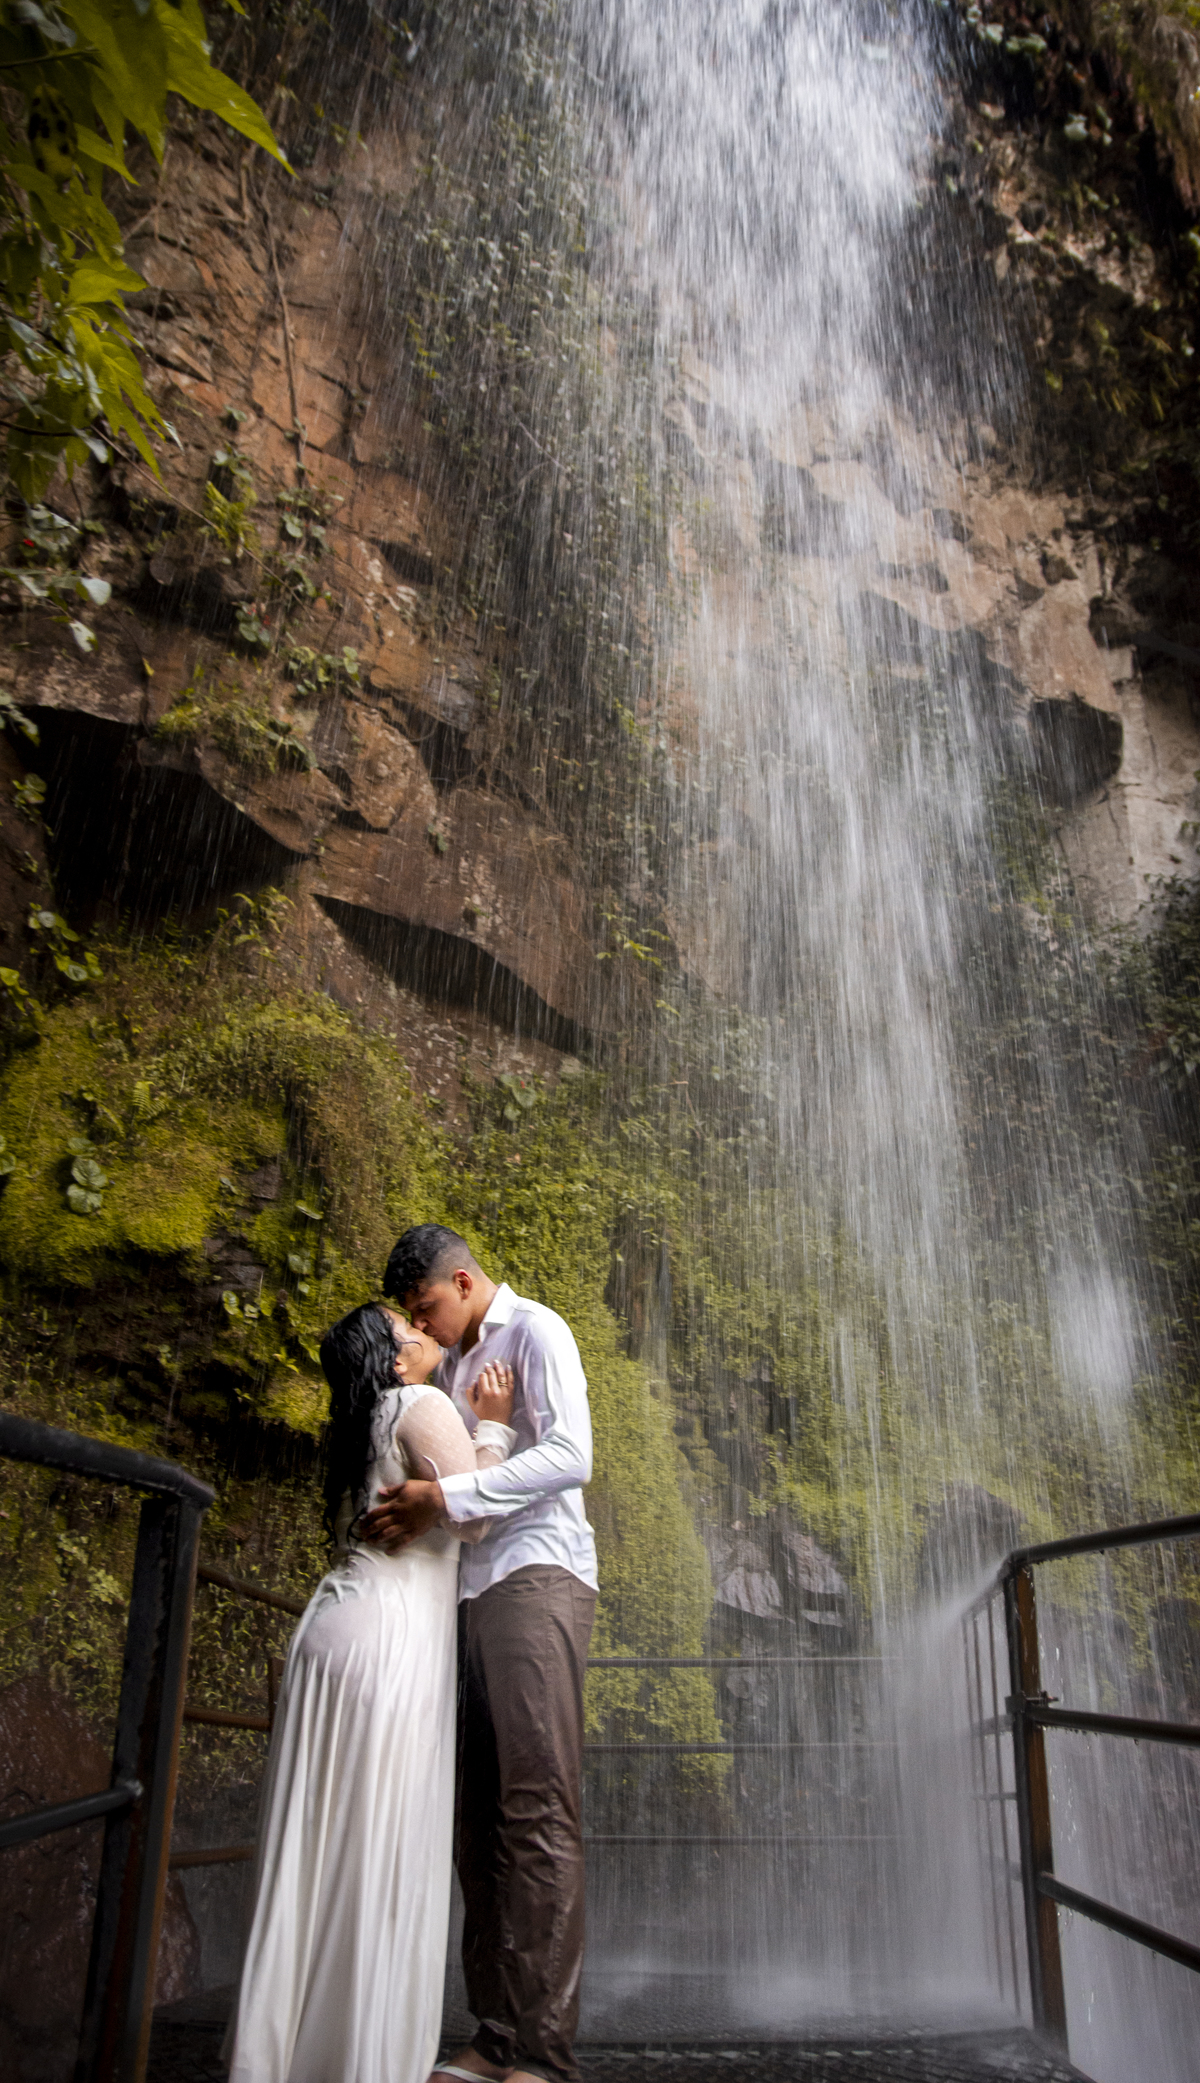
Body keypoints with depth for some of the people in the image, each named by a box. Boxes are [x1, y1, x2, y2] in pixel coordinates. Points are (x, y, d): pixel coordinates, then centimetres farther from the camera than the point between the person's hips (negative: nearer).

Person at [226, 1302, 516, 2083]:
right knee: (382, 1847, -2)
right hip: (390, 1638, -8)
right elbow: (471, 1515, -10)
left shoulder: (366, 1422, 18)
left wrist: (479, 1425, 23)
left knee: (317, 1842, 11)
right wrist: (493, 1425, -1)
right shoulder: (423, 1405, -8)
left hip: (334, 1629, 8)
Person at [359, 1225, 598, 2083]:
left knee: (537, 1809, -9)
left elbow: (570, 1455, -14)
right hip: (469, 1590, 8)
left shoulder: (534, 1330, -1)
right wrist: (409, 1509, 3)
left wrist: (445, 1496, -19)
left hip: (534, 1577, -8)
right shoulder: (456, 1363, 22)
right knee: (480, 1812, 7)